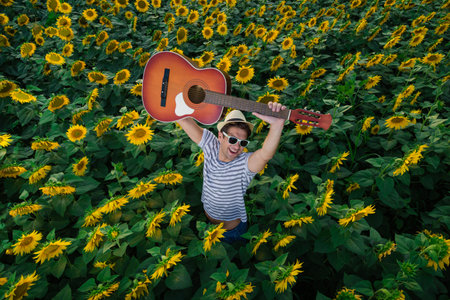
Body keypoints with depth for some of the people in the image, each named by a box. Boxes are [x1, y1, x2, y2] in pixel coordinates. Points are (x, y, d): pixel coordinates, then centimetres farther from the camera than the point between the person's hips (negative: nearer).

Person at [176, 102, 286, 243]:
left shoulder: (245, 163, -31)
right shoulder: (210, 145, -19)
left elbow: (266, 154, -54)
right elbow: (183, 119, -24)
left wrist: (277, 124, -71)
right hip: (206, 222, 4)